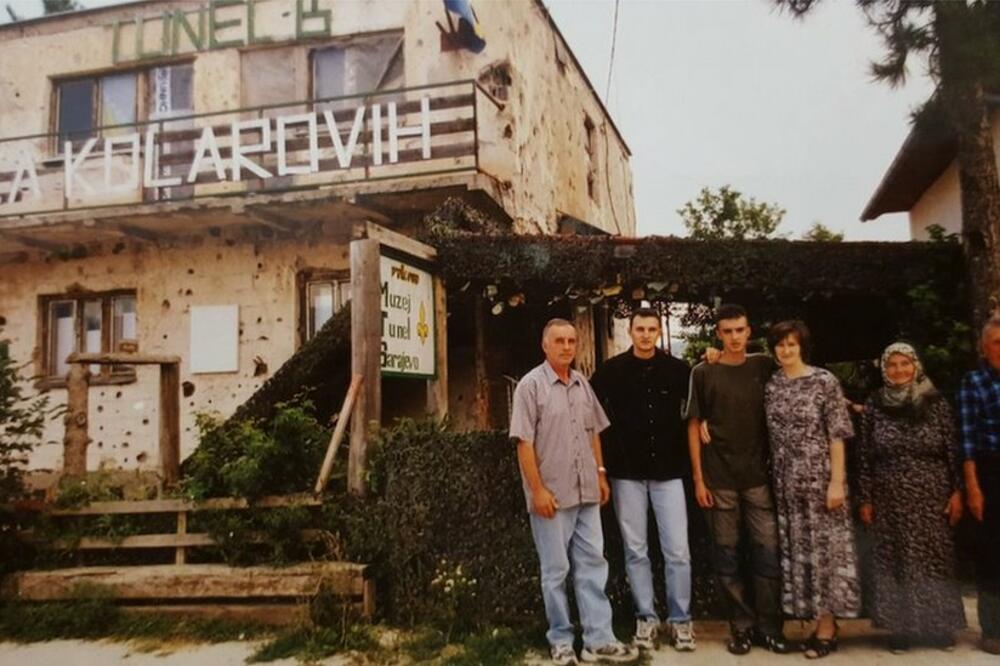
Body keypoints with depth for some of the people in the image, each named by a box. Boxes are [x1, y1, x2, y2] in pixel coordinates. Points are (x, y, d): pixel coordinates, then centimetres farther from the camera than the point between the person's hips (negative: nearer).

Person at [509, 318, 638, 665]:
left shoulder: (583, 384, 9)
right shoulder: (531, 385, -9)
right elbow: (524, 442, -13)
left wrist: (600, 473, 11)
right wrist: (538, 490, -17)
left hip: (586, 492, 6)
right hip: (552, 494, -6)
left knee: (593, 565, 8)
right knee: (556, 570, 5)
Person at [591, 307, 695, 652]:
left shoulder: (677, 369, -1)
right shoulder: (611, 371, -2)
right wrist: (603, 458, 3)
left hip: (668, 471, 0)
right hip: (627, 473, 0)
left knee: (677, 550, 1)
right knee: (635, 551, 8)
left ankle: (680, 619, 17)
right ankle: (646, 617, 21)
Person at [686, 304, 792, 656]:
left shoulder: (764, 366, 5)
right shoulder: (703, 373, -1)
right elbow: (694, 426, 0)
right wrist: (698, 478, -5)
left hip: (758, 475, 2)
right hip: (719, 478, -1)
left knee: (768, 551, 2)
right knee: (726, 554, 5)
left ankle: (768, 627, 15)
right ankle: (741, 627, 17)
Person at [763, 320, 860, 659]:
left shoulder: (824, 381, -6)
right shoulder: (770, 384, 6)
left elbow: (837, 435, -8)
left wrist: (837, 481, -13)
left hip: (820, 478, -4)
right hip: (786, 481, 5)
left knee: (824, 546, 1)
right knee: (796, 548, 9)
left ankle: (827, 625, 12)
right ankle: (820, 619, 22)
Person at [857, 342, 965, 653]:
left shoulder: (936, 402, 0)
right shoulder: (874, 405, 1)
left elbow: (953, 450, 1)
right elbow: (865, 456, 2)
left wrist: (956, 491, -3)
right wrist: (866, 499, 1)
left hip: (932, 497, 0)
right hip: (889, 499, 1)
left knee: (935, 557, 5)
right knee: (895, 560, 5)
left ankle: (940, 625, 21)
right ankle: (900, 627, 15)